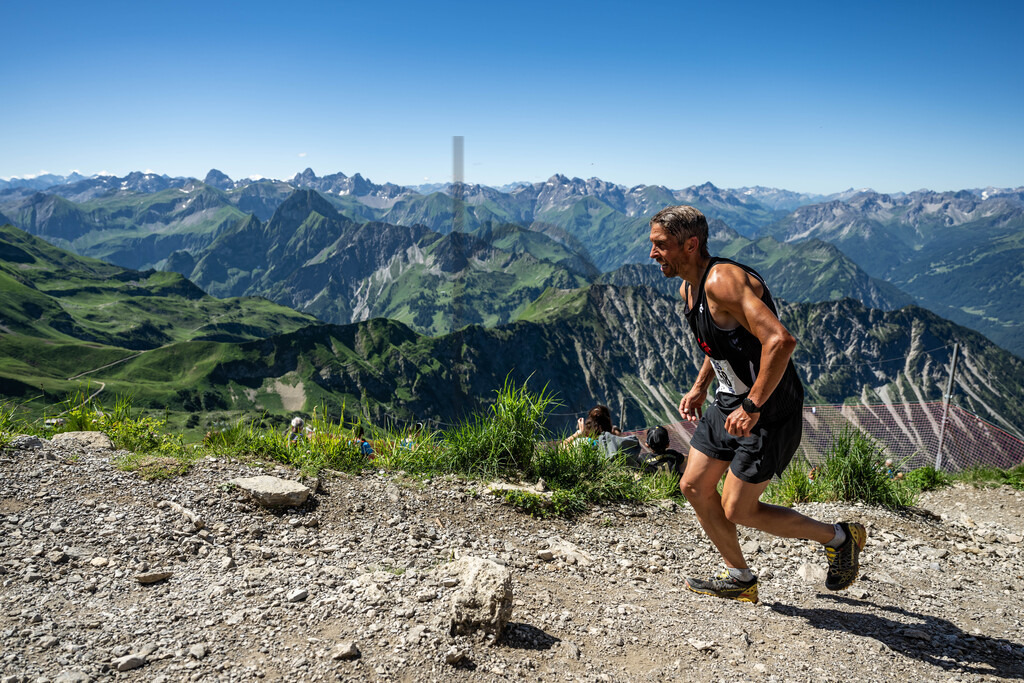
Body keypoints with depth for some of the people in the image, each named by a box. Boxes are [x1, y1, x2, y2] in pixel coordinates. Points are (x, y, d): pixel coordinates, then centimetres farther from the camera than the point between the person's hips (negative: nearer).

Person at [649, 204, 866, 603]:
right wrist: (699, 388, 15)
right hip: (730, 402, 9)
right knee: (694, 487, 10)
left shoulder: (723, 280, -25)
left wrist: (752, 408, -29)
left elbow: (780, 341, -34)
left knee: (737, 511, -2)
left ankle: (840, 539, 19)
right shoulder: (688, 289, 6)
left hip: (769, 410, -9)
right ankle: (740, 580, 27)